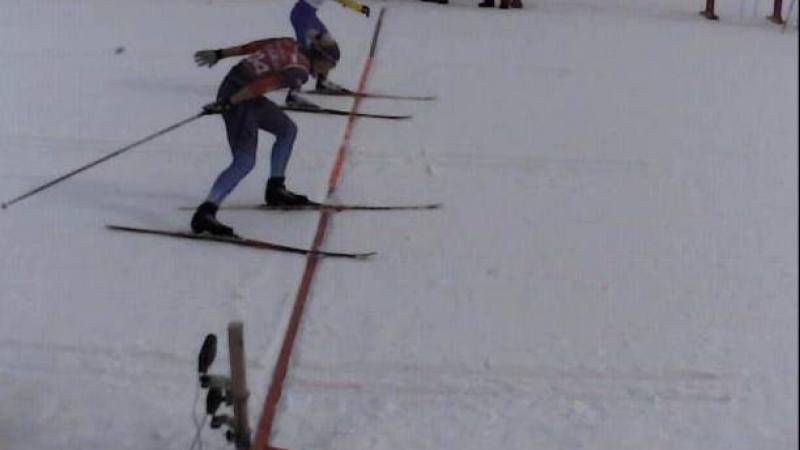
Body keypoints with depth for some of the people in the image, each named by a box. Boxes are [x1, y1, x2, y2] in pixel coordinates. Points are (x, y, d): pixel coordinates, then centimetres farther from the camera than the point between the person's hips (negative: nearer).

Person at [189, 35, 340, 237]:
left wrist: (219, 54, 17)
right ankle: (205, 213, -23)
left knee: (288, 129, 21)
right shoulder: (300, 71, -15)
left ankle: (275, 189, 28)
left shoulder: (291, 45, 9)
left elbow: (252, 46, 10)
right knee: (245, 162, -14)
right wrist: (227, 104, -24)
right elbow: (263, 84, -23)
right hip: (238, 97, -10)